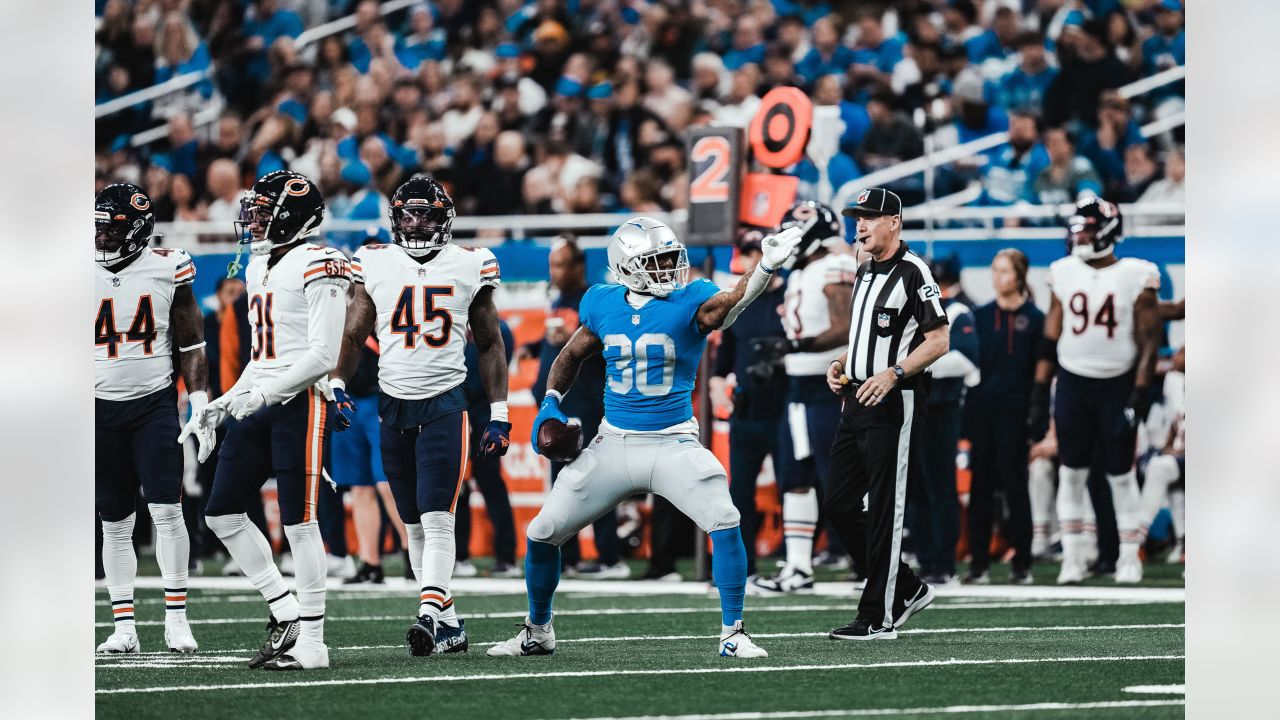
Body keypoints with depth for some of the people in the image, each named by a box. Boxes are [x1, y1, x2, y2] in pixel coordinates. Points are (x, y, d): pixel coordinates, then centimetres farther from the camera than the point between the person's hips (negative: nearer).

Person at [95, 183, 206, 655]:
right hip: (100, 407, 1)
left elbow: (191, 345, 4)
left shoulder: (167, 270, -2)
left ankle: (176, 619, -4)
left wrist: (201, 404, -1)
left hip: (155, 402, -1)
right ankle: (124, 628, 8)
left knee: (166, 510, -10)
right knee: (114, 522, 4)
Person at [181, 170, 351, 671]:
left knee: (299, 522, -7)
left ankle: (311, 642, -3)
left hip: (299, 404, -9)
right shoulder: (259, 267, 18)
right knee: (222, 513, 7)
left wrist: (262, 394, -20)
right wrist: (223, 404, 17)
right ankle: (286, 611, 15)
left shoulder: (317, 266, -11)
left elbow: (323, 355, -17)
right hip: (258, 405, 9)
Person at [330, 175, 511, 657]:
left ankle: (429, 615, -24)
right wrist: (337, 386, -8)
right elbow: (353, 337, 10)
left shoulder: (469, 266, 2)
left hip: (445, 404, -3)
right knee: (415, 525, 6)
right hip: (394, 405, 3)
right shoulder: (375, 265, 5)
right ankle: (449, 625, 14)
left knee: (437, 519, -15)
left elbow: (490, 345, 10)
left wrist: (499, 416, 6)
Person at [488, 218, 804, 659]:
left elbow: (732, 303, -31)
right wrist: (550, 403, 6)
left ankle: (732, 634, -7)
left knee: (725, 523, -21)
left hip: (673, 444, -3)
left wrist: (767, 266, -49)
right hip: (614, 444, 3)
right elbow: (571, 356, 19)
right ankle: (537, 633, 26)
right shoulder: (603, 305, 1)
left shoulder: (689, 302, -9)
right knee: (543, 533, 3)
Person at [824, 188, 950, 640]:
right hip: (858, 399, 10)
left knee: (884, 511, -5)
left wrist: (892, 374, -24)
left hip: (894, 401, -10)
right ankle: (906, 590, 20)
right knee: (840, 505, 9)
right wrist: (842, 363, 10)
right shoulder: (865, 272, 16)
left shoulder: (912, 273, -12)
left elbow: (939, 341, -15)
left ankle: (878, 618, -1)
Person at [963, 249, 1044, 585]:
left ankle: (1022, 564, 6)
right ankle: (979, 563, 6)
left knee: (1015, 485, 0)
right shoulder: (981, 316, 10)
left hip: (1015, 412, -3)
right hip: (981, 411, 3)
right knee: (980, 485, 3)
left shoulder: (1033, 318, 0)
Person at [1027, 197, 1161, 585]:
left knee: (1121, 473, 1)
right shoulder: (1065, 274, 5)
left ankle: (1129, 556, 11)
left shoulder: (1135, 277, -5)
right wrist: (1038, 399, 5)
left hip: (1117, 386, -3)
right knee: (1071, 471, 3)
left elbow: (1149, 342, -5)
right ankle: (1072, 558, 8)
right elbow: (1050, 341, 9)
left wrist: (1139, 397, -13)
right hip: (1072, 384, 3)